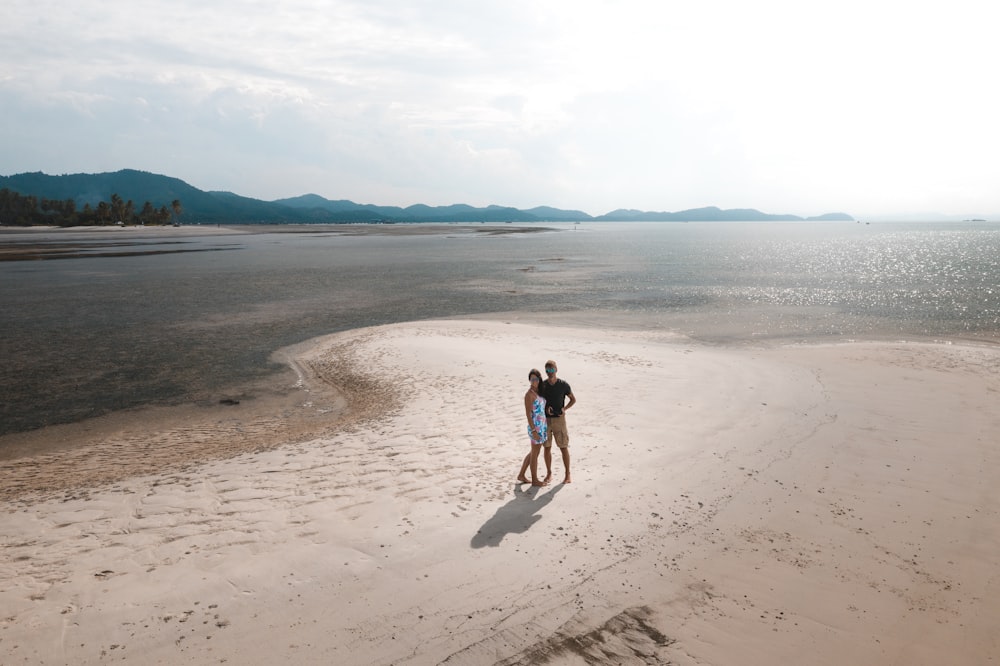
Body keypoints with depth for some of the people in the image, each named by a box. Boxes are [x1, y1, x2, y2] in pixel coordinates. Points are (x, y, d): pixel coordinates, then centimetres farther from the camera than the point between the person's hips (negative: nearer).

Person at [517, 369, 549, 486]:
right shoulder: (529, 394, -15)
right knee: (535, 454, 4)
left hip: (542, 426, 9)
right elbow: (528, 414, -17)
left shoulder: (539, 392, 9)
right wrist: (533, 430, -19)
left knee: (533, 452, 18)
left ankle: (521, 475, 29)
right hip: (535, 427, -8)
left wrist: (547, 427, 14)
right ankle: (534, 480, 17)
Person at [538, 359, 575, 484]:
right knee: (547, 448, 8)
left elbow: (573, 399, 4)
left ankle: (568, 475, 12)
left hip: (559, 419, -2)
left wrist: (564, 409, -13)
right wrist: (546, 408, -12)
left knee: (564, 448, 1)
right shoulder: (542, 385, -2)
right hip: (545, 420, 2)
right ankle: (549, 474, 21)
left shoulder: (563, 384, -8)